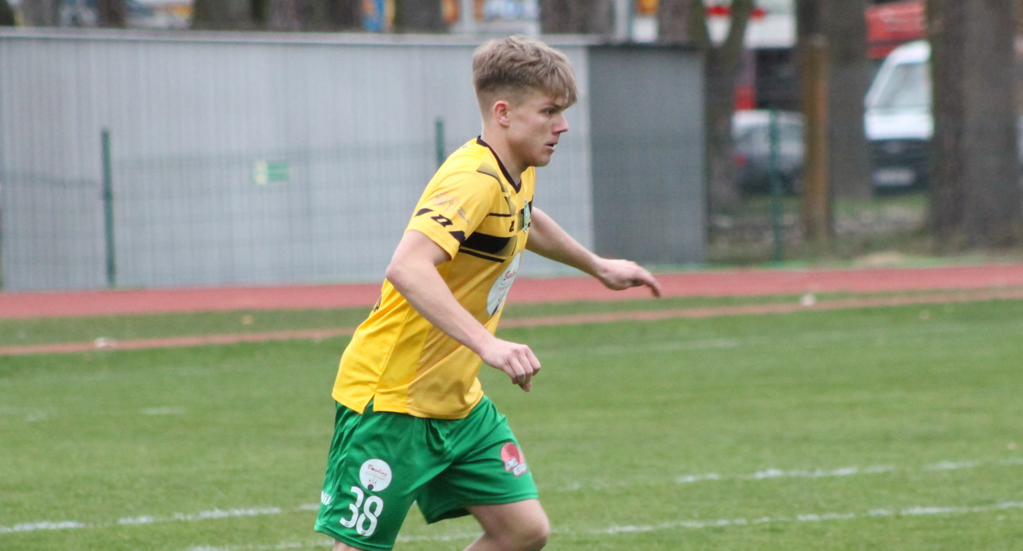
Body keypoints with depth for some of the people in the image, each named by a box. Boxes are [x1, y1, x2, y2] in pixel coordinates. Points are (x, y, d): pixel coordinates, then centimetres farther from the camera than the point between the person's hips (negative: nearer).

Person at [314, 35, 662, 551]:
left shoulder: (515, 174, 6)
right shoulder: (473, 181, -24)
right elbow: (407, 268, -41)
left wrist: (598, 266, 43)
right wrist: (489, 344, -48)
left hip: (457, 402, 9)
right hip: (390, 401, -9)